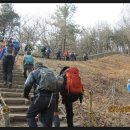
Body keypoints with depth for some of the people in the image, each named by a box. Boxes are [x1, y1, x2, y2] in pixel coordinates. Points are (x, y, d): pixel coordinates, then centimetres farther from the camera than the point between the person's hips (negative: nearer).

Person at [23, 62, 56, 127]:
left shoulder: (34, 72, 12)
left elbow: (27, 85, -1)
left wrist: (26, 95, 16)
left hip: (41, 98, -4)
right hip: (52, 99, 4)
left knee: (30, 115, 13)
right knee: (48, 121, 9)